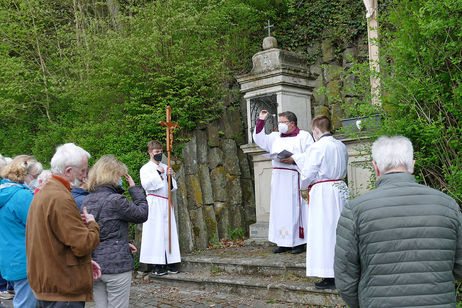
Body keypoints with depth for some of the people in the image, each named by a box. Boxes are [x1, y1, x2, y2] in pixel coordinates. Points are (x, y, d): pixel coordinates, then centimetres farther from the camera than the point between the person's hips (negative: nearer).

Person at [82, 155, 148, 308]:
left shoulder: (87, 200, 8)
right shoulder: (115, 200, -16)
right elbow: (142, 214, -5)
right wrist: (135, 189, 3)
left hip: (94, 265, 7)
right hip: (116, 265, -7)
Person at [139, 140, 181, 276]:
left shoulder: (165, 167, 19)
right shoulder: (145, 168, 4)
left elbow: (173, 187, 17)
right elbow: (145, 184, -12)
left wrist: (170, 176, -2)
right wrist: (158, 173, -13)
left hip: (166, 203, 5)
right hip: (154, 203, -5)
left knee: (169, 231, 1)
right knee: (156, 232, -8)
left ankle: (170, 263, 4)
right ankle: (157, 265, -5)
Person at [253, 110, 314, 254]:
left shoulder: (303, 136, 2)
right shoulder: (275, 137, 20)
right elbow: (259, 139, 23)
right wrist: (261, 121, 14)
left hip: (295, 178, -6)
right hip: (278, 179, 6)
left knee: (296, 208, -7)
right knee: (280, 209, 2)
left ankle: (300, 242, -2)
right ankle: (284, 242, 5)